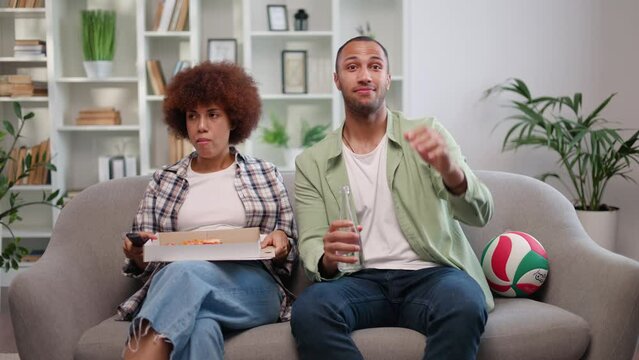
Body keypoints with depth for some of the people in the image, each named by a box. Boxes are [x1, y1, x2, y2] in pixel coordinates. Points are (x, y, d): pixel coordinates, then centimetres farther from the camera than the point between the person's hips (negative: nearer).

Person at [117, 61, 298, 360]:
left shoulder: (265, 175, 18)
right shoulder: (162, 181, 20)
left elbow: (287, 255, 18)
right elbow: (143, 262, 18)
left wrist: (281, 244, -7)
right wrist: (137, 254, -7)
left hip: (252, 289, -1)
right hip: (178, 283, 1)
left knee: (183, 273, -37)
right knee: (200, 327, -40)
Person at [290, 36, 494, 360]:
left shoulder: (426, 135, 6)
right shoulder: (312, 162, 9)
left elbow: (480, 214, -5)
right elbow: (310, 246, 4)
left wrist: (450, 170, -29)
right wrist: (327, 259, -22)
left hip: (428, 274, 0)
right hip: (359, 280, 1)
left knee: (466, 306, -35)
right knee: (308, 312, -33)